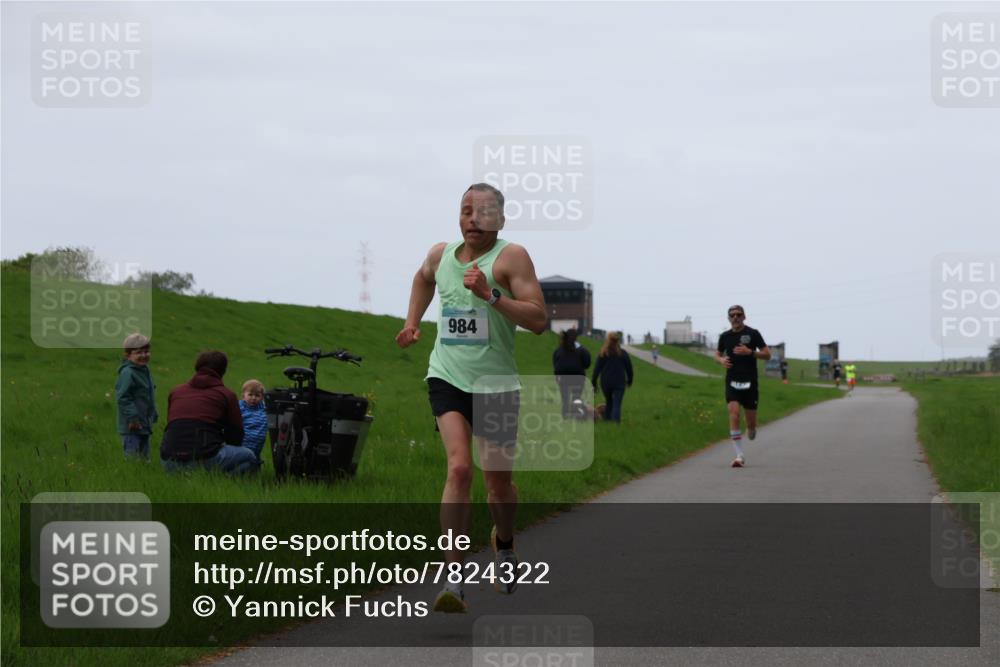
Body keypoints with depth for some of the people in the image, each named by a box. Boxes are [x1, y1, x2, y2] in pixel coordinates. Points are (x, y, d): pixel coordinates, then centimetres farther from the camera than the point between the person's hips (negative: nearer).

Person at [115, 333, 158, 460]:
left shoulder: (145, 371, 13)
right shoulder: (127, 373, -16)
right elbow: (123, 397, -21)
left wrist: (153, 415, 24)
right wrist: (132, 417, -24)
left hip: (144, 424, 9)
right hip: (132, 426, -9)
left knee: (144, 455, 15)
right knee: (132, 455, -10)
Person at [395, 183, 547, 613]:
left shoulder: (511, 257, -8)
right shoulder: (440, 255, 7)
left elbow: (538, 320, -18)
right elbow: (423, 277, 34)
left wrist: (490, 294, -27)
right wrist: (412, 323, 24)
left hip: (496, 384, -1)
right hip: (447, 378, 1)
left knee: (498, 480, 11)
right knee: (459, 468, -19)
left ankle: (504, 544, 45)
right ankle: (454, 579, -21)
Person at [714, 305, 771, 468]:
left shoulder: (752, 334, -1)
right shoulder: (725, 336, 8)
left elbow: (767, 355, 0)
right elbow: (717, 354, 21)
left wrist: (750, 352, -16)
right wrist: (721, 360, -2)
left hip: (749, 381, -1)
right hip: (732, 381, 1)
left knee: (751, 420, 2)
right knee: (734, 413, -17)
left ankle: (751, 431, 42)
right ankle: (739, 456, -17)